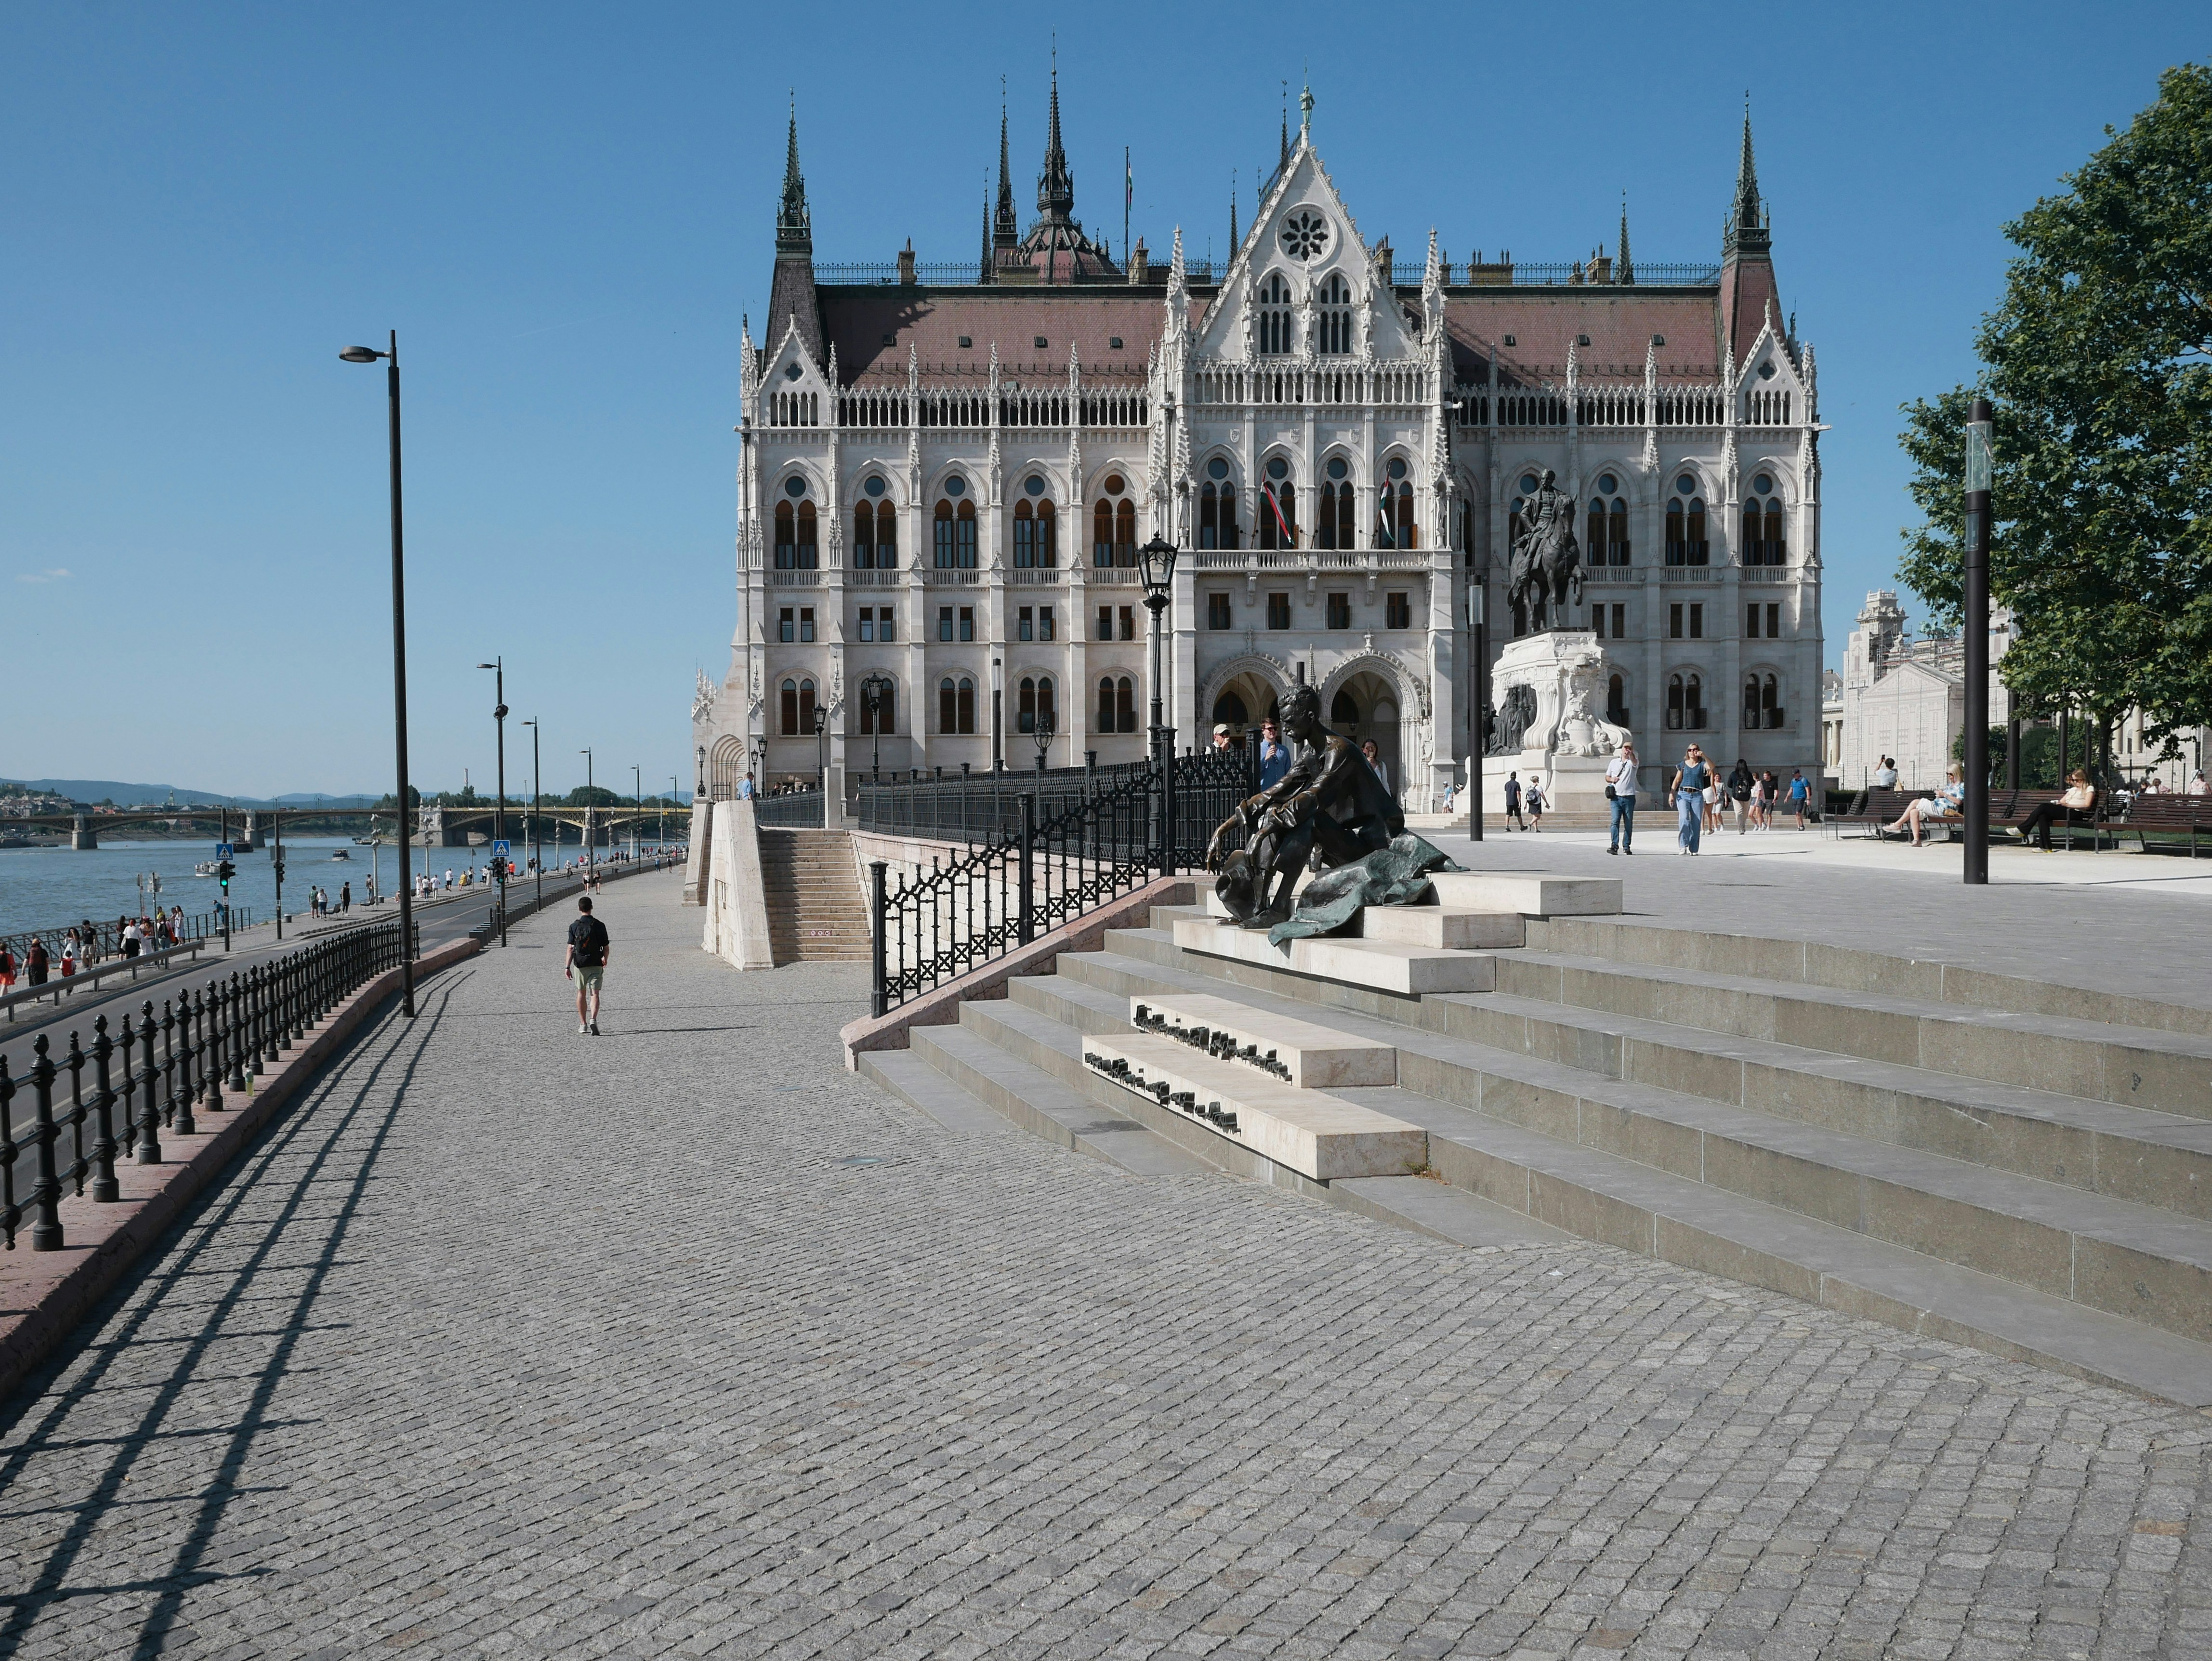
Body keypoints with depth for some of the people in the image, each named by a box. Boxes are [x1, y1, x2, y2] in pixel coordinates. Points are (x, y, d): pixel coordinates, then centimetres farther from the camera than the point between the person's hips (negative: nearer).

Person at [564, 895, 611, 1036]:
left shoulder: (574, 927, -5)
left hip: (580, 965, 1)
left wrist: (567, 967, -5)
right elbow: (606, 948, -1)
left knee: (581, 993, 15)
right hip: (596, 965, 0)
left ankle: (583, 1024, 20)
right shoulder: (599, 926, -3)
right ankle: (593, 1019, -23)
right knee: (594, 994, -1)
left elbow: (571, 948, -8)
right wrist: (605, 959, 17)